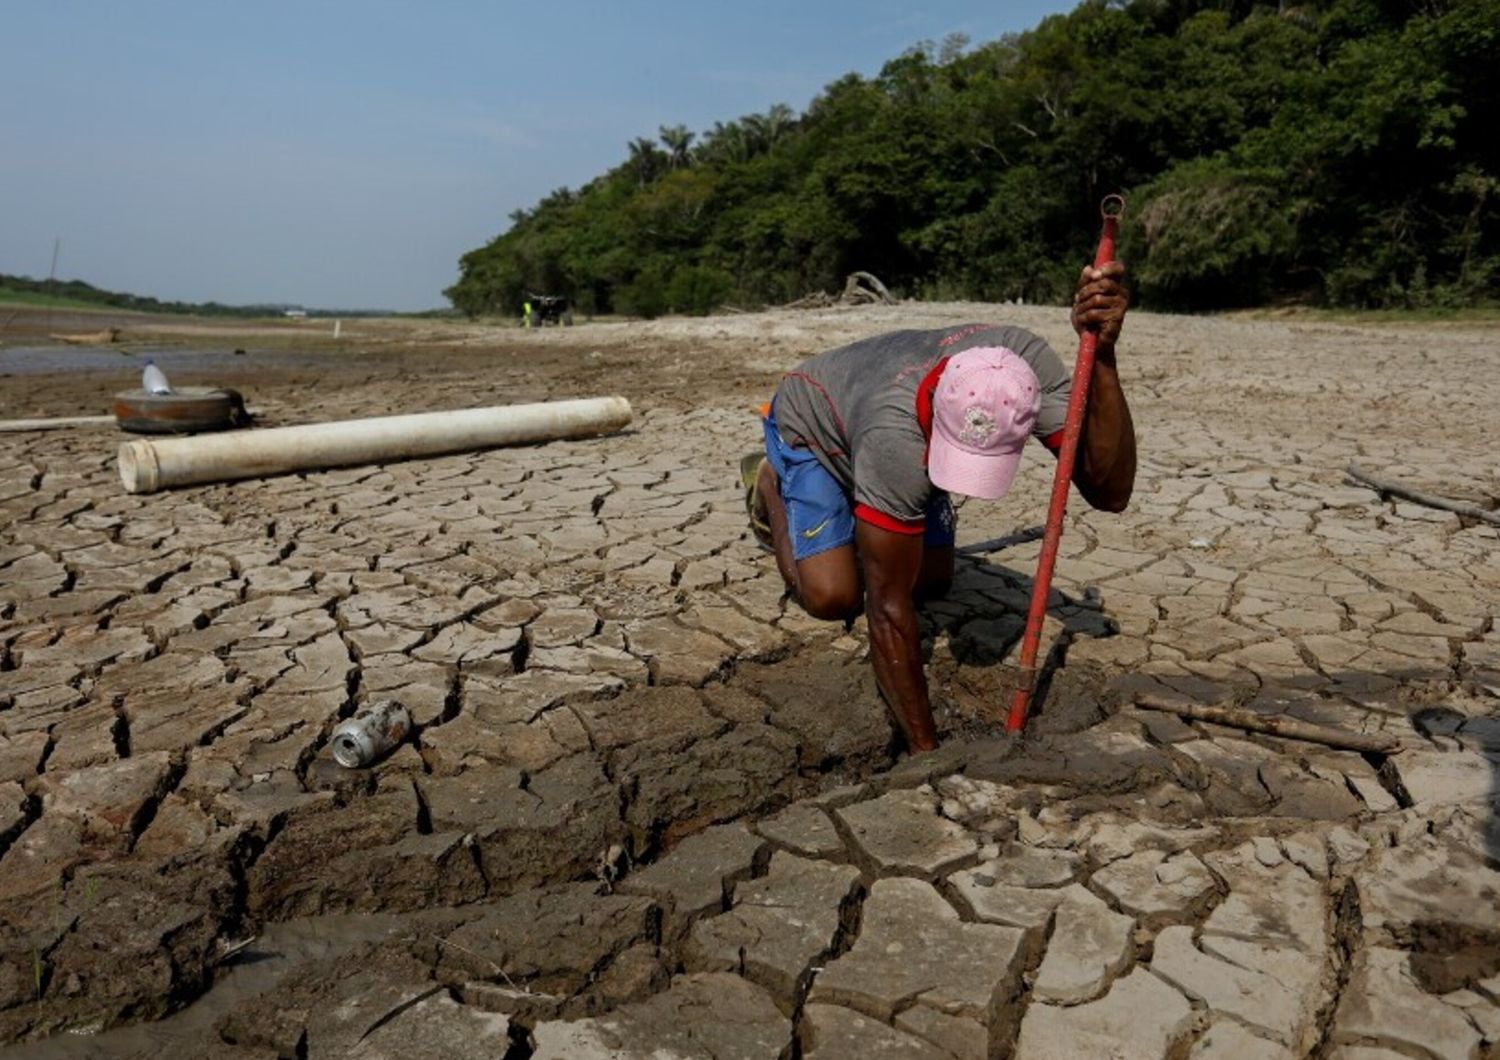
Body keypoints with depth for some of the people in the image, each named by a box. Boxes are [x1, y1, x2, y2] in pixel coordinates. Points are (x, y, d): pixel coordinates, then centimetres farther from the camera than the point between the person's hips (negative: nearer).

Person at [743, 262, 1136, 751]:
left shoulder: (1027, 362, -36)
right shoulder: (897, 439, -47)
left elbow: (1110, 492, -39)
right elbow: (889, 607, -42)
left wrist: (1102, 356, -54)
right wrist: (924, 748, -40)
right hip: (809, 423, -4)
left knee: (933, 580, 2)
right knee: (835, 596, -15)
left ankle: (858, 499, 27)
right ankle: (769, 482, 10)